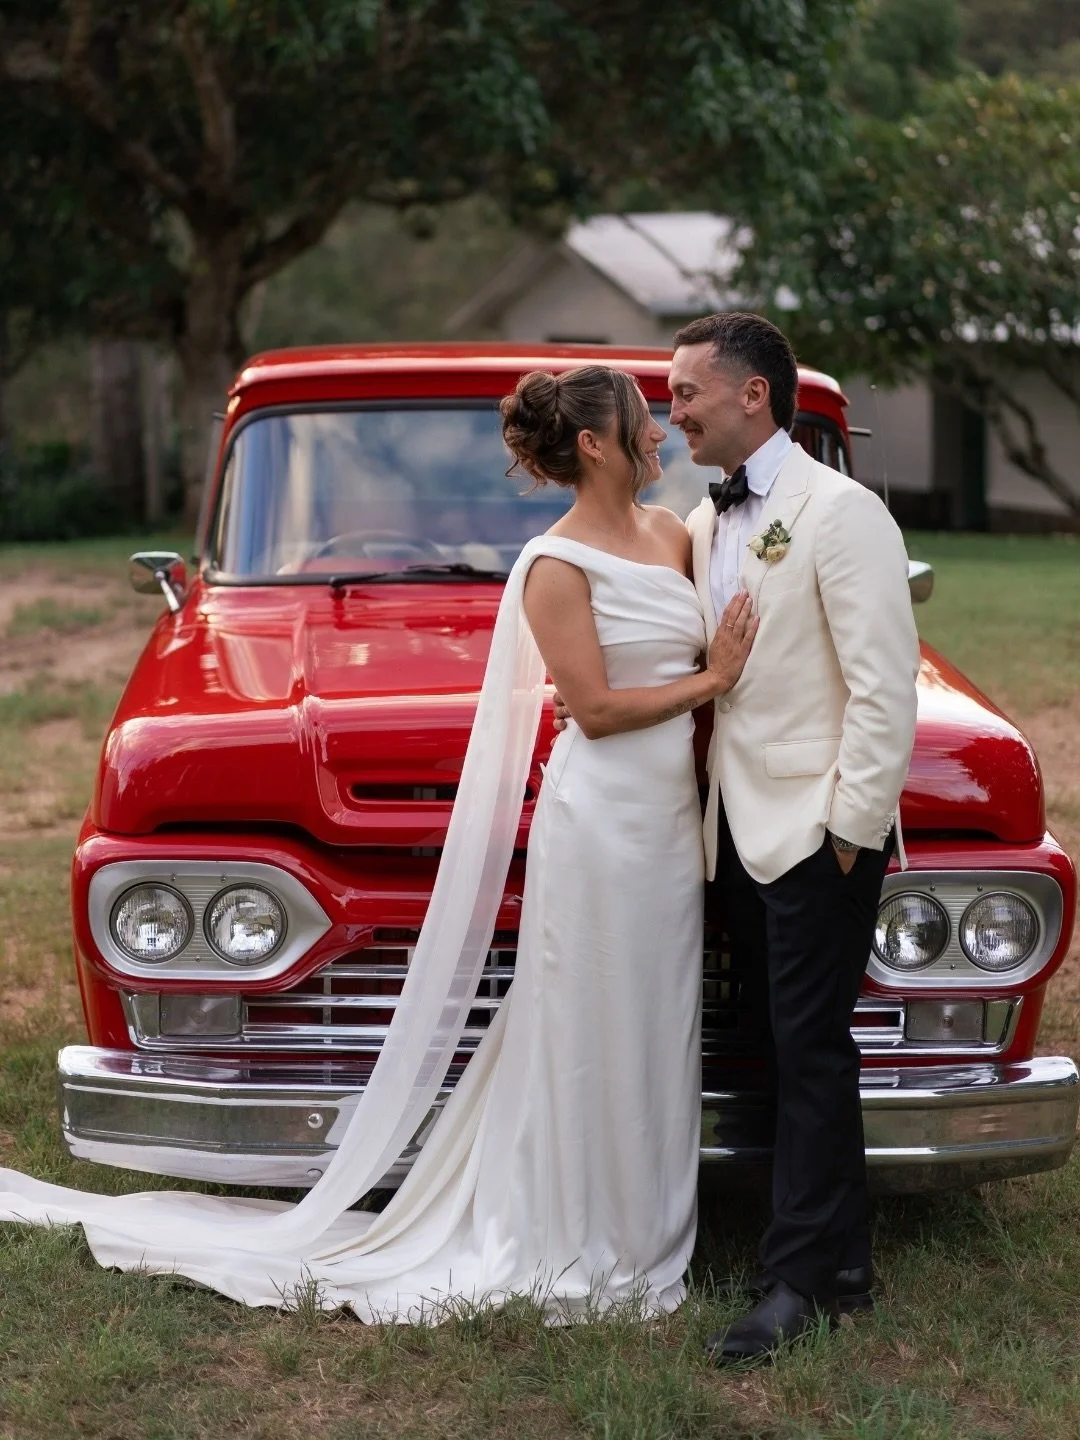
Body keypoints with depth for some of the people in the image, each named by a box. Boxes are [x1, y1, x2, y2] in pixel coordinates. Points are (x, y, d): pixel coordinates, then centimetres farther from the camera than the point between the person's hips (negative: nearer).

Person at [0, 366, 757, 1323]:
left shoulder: (672, 533, 10)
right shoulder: (557, 565, -11)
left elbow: (710, 649, 12)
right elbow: (598, 709, -15)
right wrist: (709, 680, -11)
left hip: (673, 816, 7)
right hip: (599, 821, -7)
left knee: (655, 1036, 12)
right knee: (588, 1039, 3)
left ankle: (640, 1236, 24)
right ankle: (581, 1253, 16)